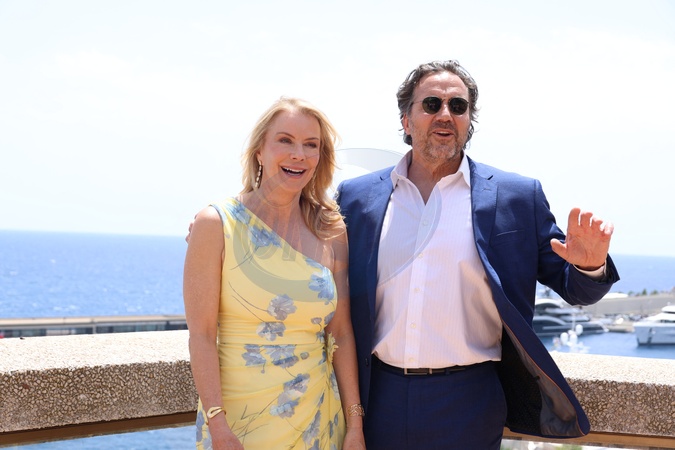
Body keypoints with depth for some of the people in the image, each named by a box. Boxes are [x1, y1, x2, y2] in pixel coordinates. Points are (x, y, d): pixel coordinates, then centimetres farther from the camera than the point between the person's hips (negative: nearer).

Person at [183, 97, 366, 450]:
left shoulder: (332, 233, 2)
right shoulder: (217, 224, -8)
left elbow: (341, 333, 4)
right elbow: (201, 335, -11)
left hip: (318, 417, 3)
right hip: (239, 417, -3)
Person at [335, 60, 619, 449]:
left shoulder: (517, 197, 1)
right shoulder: (358, 197, 5)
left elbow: (571, 286, 3)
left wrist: (590, 265, -19)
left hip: (467, 407, -1)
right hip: (380, 400, 1)